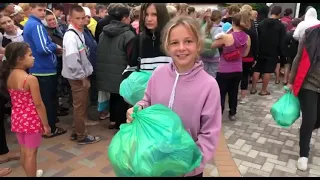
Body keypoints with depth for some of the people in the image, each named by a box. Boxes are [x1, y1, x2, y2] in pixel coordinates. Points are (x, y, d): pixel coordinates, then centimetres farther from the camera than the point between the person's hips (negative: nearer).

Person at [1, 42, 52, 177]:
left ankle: (30, 173, 43)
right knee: (31, 153, 8)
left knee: (23, 150, 23)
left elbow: (15, 100, 8)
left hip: (17, 118, 8)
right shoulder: (31, 79, -23)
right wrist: (46, 124, -10)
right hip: (31, 120, -7)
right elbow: (38, 104, -20)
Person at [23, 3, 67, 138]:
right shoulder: (37, 25, -19)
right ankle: (50, 129, 14)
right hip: (45, 70, -10)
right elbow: (43, 48, -30)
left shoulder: (28, 24, 13)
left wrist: (54, 49, 8)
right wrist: (55, 47, -10)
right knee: (49, 101, 2)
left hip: (37, 69, 10)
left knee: (42, 100, 20)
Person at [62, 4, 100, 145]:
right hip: (78, 77, -9)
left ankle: (76, 132, 31)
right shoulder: (71, 36, -20)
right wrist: (83, 77, -17)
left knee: (80, 106, 18)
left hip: (81, 75, 9)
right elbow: (72, 61, -26)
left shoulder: (79, 33, 9)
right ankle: (82, 136, 16)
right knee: (80, 107, 3)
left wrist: (85, 74, 11)